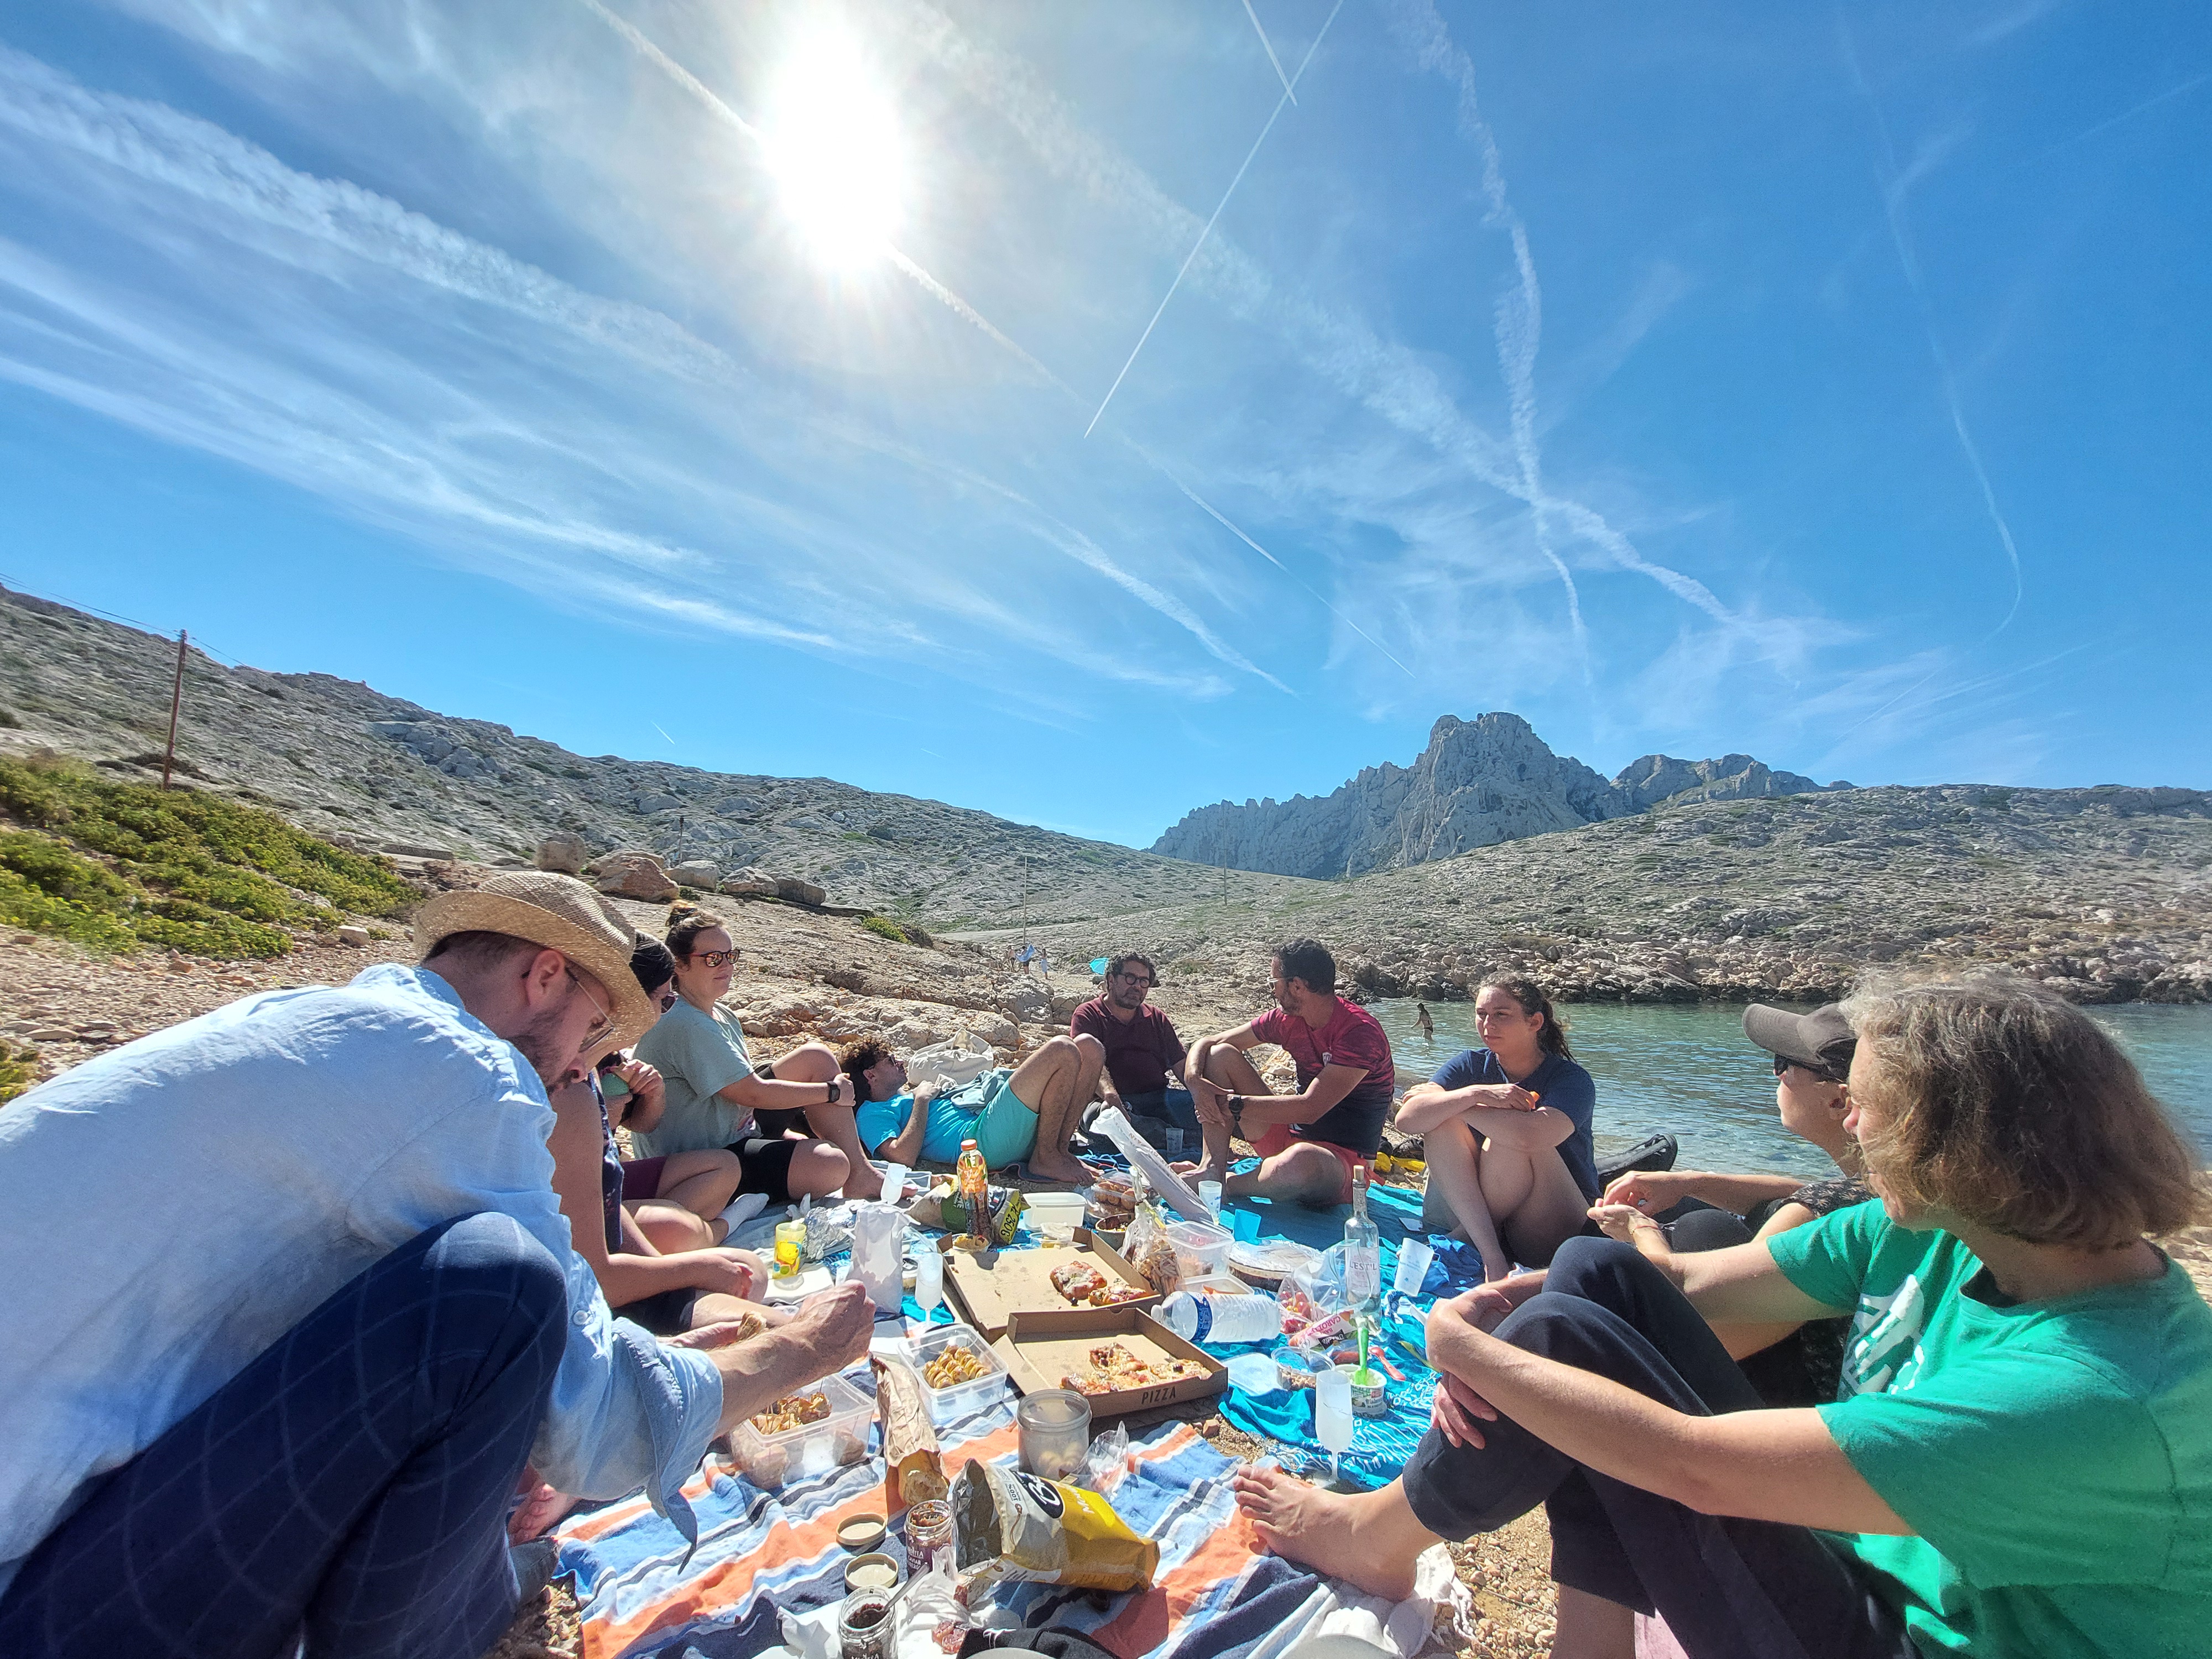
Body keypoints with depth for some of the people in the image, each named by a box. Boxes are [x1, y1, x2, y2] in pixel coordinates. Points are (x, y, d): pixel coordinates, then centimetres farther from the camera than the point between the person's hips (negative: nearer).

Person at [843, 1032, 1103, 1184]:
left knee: (1088, 1047, 0)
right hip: (984, 1137, -9)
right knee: (1062, 1050, -22)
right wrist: (921, 1101, -3)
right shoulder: (873, 1113, 9)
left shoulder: (907, 1097, 36)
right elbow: (903, 1157, -13)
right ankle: (1045, 1158, -13)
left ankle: (1059, 1149, -4)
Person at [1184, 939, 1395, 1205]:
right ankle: (1213, 1170, -13)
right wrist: (1195, 1081, -17)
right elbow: (1206, 1043, 5)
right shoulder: (1286, 1019, 1)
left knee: (1301, 1158, -43)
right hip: (1289, 1137, 7)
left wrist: (1233, 1103, -21)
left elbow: (1309, 1108, -28)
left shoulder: (1359, 1032, -21)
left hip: (1342, 1161, -7)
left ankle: (1226, 1186, -12)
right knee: (1221, 1054, -1)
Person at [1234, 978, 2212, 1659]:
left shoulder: (2096, 1392, -32)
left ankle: (1379, 1535, 7)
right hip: (1856, 1569, 7)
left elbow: (1693, 1465, -34)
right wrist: (1499, 1307, -19)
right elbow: (1686, 1280, -4)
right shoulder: (1924, 1231, -9)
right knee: (1596, 1274, -8)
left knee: (1572, 1333, -21)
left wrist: (1471, 1351, -22)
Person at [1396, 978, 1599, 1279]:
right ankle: (1490, 1252, -26)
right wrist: (1475, 1094, -29)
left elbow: (1531, 1135, -36)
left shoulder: (1572, 1079, -12)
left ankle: (1467, 1235, -9)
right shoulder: (1471, 1066, 0)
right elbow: (1407, 1119, -16)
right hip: (1473, 1208, 4)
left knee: (1508, 1136, -30)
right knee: (1442, 1120, -18)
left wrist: (1449, 1103, -22)